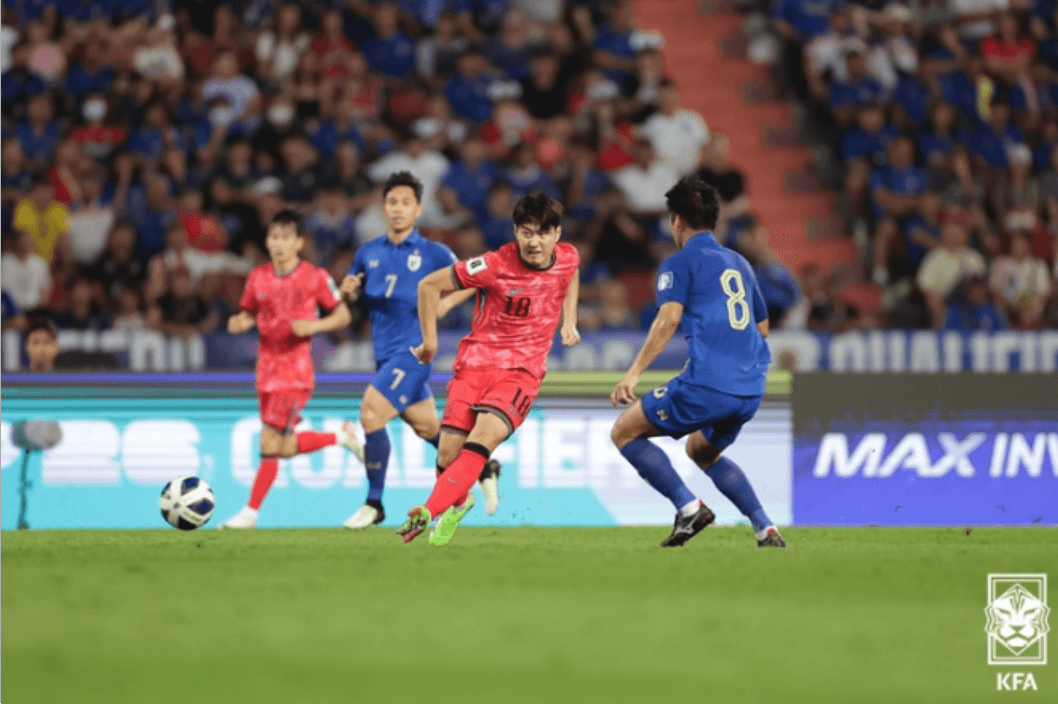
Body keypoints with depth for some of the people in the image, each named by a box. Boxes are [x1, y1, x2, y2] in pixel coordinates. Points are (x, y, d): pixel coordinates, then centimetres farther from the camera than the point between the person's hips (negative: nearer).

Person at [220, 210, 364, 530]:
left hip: (295, 370, -6)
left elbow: (342, 315, 1)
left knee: (271, 443, -10)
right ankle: (343, 436, 34)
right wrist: (238, 323, -7)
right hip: (267, 368, 6)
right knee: (285, 447, 10)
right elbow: (249, 314, 16)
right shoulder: (258, 278, 6)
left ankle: (250, 512, -1)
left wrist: (313, 326, -16)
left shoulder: (315, 278, -6)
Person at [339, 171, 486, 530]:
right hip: (385, 352, 6)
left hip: (412, 352, -6)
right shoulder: (368, 254, 9)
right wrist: (351, 292, -4)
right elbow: (359, 298, 20)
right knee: (427, 427, 15)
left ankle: (374, 503, -10)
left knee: (371, 413, -20)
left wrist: (447, 302, -14)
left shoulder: (434, 253, -5)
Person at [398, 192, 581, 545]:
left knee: (484, 437, -26)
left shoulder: (568, 257, -3)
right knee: (448, 455, -6)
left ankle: (428, 512, -27)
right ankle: (458, 502, 28)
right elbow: (429, 285, -6)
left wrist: (569, 322, 14)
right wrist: (430, 340, -4)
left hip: (522, 369, 1)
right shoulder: (495, 265, -15)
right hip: (476, 360, -1)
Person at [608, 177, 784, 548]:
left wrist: (634, 373, -19)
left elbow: (669, 318, -15)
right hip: (751, 390, 8)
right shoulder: (739, 263, 22)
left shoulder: (679, 263, 0)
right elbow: (761, 326, 30)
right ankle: (765, 529, 16)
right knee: (702, 451, 31)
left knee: (624, 432, 6)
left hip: (707, 384, -8)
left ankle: (689, 507, -10)